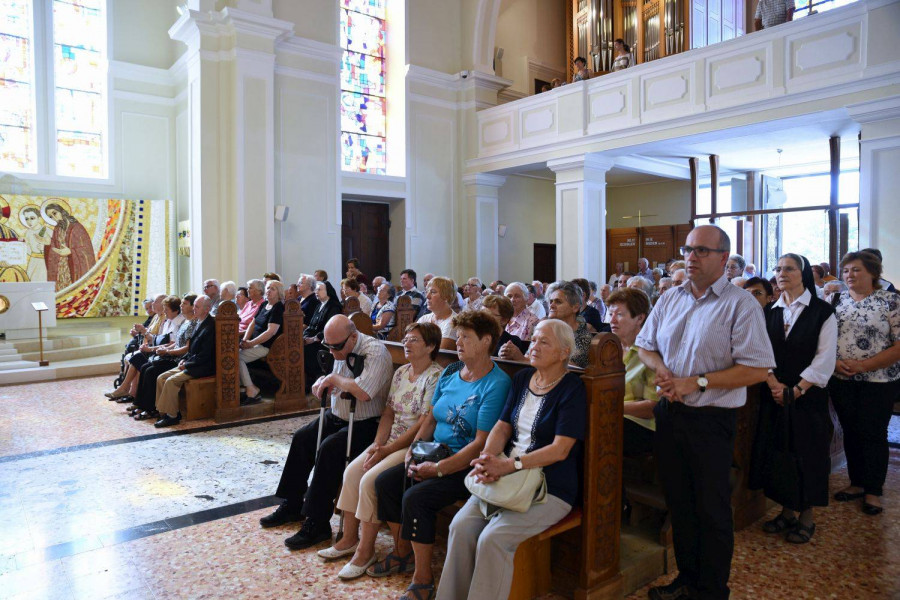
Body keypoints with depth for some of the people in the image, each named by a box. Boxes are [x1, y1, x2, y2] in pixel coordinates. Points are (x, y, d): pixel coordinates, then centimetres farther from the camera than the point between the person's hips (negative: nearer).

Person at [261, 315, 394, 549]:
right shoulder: (341, 350, 3)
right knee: (302, 437, 7)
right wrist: (324, 383, -11)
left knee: (329, 449, -26)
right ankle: (292, 505, 23)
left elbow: (364, 392, -36)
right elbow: (334, 383, 14)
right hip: (337, 416, 10)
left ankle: (317, 523, -14)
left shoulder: (375, 352, -23)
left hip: (365, 424, -9)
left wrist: (334, 379, -21)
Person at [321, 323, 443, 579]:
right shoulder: (401, 372, 11)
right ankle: (349, 538, 9)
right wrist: (378, 444, -4)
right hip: (391, 441, 8)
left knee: (370, 479, -21)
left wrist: (388, 449, -17)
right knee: (352, 471, -6)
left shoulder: (435, 377, -15)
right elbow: (388, 413, 11)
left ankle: (366, 549, -4)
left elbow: (424, 425, -19)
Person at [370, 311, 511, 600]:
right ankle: (402, 553, 20)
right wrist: (413, 450, -1)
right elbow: (431, 417, 14)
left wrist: (439, 468, -22)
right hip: (436, 453, 8)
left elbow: (481, 443, -21)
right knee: (385, 482, -1)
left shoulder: (496, 384, -18)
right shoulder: (450, 373, 8)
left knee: (415, 497, -25)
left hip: (469, 465, -8)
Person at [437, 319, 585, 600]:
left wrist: (509, 465, -21)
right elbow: (502, 427, 9)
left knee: (492, 538, -24)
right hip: (507, 478, 6)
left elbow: (560, 449, -16)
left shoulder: (572, 389, -9)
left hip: (550, 486, -6)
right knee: (461, 525, -13)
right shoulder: (522, 378, 11)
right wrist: (486, 458, -11)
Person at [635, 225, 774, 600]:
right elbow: (644, 345, 16)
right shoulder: (670, 300, 8)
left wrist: (697, 382, -19)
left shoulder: (740, 304, -10)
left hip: (711, 418, -5)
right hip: (669, 413, 6)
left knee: (712, 509, 8)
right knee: (679, 502, 17)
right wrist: (660, 368, -6)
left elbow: (757, 369, -16)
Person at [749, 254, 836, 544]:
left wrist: (796, 390, -15)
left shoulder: (823, 312, -4)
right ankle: (787, 511, 25)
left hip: (809, 397, -4)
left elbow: (825, 359, -10)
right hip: (775, 397, 4)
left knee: (807, 454, 4)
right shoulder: (770, 313, 8)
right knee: (777, 452, 8)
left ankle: (806, 517, 21)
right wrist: (773, 383, -13)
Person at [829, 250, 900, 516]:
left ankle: (873, 491, 19)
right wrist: (835, 362, -12)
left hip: (878, 382, -3)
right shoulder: (837, 300, 5)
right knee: (851, 432, 12)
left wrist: (862, 365, -19)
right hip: (841, 381, 4)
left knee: (872, 434, 3)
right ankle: (857, 483, 28)